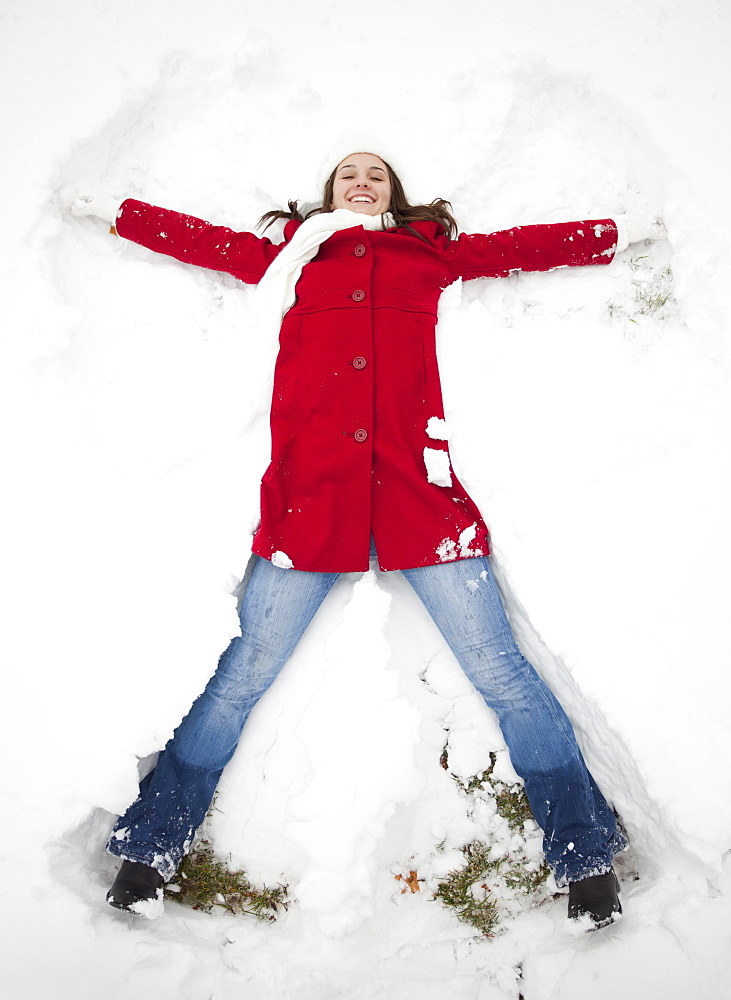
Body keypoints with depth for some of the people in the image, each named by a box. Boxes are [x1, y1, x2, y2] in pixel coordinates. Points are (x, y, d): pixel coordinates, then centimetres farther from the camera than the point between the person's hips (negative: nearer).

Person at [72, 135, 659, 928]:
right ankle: (148, 848, 18)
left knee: (500, 671, -2)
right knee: (242, 675, 0)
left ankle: (585, 856, 13)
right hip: (309, 488, 0)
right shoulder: (289, 253, 24)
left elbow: (524, 246, 29)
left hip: (416, 484, 1)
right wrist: (113, 211, 35)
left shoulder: (430, 252, 25)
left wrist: (626, 232, 32)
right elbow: (198, 237, 31)